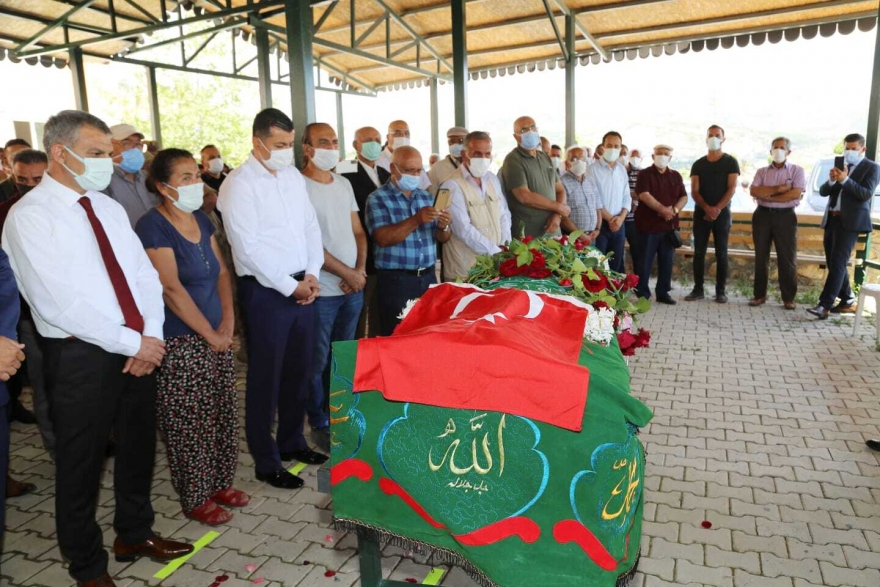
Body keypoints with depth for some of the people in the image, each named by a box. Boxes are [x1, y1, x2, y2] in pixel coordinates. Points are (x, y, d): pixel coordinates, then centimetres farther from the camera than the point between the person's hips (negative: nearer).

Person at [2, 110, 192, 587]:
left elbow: (145, 275, 7)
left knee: (138, 449, 19)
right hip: (80, 357, -6)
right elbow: (58, 302, -20)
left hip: (141, 349, 6)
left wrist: (152, 335, -8)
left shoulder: (109, 207, 10)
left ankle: (134, 534, 41)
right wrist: (133, 342, -17)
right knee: (81, 464, 11)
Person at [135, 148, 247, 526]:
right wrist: (209, 333, -14)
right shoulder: (153, 226, -14)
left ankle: (220, 483, 30)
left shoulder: (201, 219, 9)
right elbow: (171, 288, -19)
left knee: (223, 415, 13)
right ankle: (196, 498, 21)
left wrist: (227, 320, -1)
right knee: (191, 422, 4)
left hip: (218, 336, 7)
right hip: (181, 342, -7)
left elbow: (221, 272, 11)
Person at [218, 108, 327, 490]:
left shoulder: (293, 176, 11)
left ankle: (292, 441, 34)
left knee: (300, 369, 15)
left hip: (302, 286, 7)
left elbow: (311, 226, 12)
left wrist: (312, 274, 0)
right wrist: (290, 286, -13)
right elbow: (249, 248, -16)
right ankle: (267, 462, 20)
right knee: (266, 377, 4)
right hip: (266, 290, -6)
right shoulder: (239, 184, -10)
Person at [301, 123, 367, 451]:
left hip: (354, 287, 6)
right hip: (322, 291, -6)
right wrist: (347, 274, -11)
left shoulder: (344, 184, 11)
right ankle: (320, 425, 22)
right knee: (318, 361, 6)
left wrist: (360, 269, -3)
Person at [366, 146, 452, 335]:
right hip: (396, 281, -5)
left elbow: (441, 239, 12)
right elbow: (383, 238, -18)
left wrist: (443, 227, -11)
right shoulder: (378, 199, -5)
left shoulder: (426, 196, 12)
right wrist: (416, 220, -26)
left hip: (429, 277, 5)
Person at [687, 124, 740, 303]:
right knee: (699, 252, 1)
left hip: (722, 213, -2)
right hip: (701, 213, 2)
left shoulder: (731, 163, 2)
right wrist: (707, 208, -15)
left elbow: (732, 189, -6)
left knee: (721, 253, 0)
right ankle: (698, 289, 6)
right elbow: (694, 191, 1)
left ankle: (721, 291, 4)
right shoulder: (698, 164, 8)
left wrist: (717, 209, -18)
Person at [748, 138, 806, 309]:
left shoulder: (797, 170, 3)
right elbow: (753, 191, -6)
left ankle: (788, 298, 7)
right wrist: (777, 189, -16)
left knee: (787, 258, -1)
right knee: (761, 257, 5)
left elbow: (796, 193, -12)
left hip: (785, 216, -2)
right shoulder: (762, 171, 10)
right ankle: (760, 294, 14)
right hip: (762, 215, 2)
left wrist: (768, 196, -10)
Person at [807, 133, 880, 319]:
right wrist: (831, 180, -10)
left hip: (850, 221, -7)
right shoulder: (840, 166, 17)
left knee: (838, 263, -13)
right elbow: (823, 191, 10)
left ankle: (824, 305, -18)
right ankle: (848, 301, 21)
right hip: (832, 219, 7)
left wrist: (845, 180, -22)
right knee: (833, 263, 9)